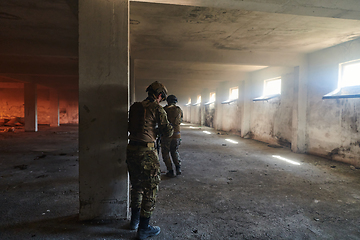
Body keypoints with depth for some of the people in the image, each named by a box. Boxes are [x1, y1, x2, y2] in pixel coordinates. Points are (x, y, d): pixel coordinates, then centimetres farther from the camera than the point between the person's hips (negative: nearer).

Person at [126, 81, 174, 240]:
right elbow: (168, 133, -6)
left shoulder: (134, 107, 10)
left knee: (137, 186, 22)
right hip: (146, 152, -7)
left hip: (131, 149, 7)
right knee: (150, 189, 7)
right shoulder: (157, 108, -8)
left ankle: (134, 220, 37)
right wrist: (169, 126, 14)